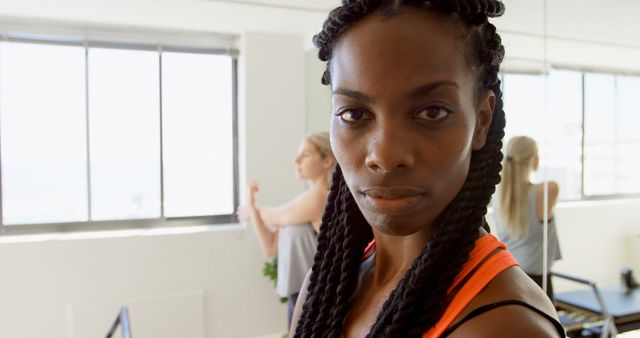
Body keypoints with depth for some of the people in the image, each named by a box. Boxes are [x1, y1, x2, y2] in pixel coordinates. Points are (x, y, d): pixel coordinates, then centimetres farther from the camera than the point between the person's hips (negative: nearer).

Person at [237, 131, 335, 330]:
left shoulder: (318, 199, -17)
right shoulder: (302, 201, 10)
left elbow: (273, 217, -4)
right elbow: (270, 249, 7)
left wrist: (251, 211, 17)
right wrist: (253, 208, -3)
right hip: (299, 296, 9)